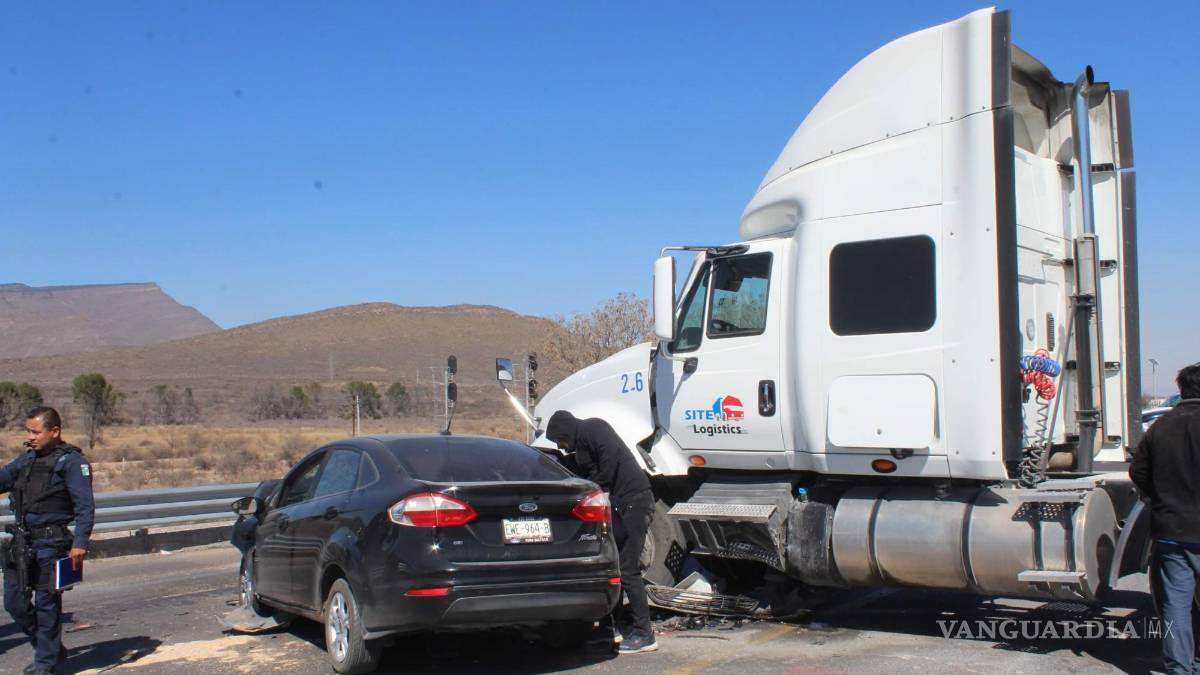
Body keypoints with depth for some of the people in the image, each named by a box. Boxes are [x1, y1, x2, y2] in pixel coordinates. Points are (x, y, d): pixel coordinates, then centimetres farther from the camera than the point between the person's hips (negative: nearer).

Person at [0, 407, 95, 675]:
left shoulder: (71, 461, -7)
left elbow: (85, 506, -12)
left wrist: (80, 543, -21)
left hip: (51, 543, -7)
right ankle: (53, 650, 26)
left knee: (46, 603, 1)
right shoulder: (26, 460, 14)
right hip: (22, 541, 7)